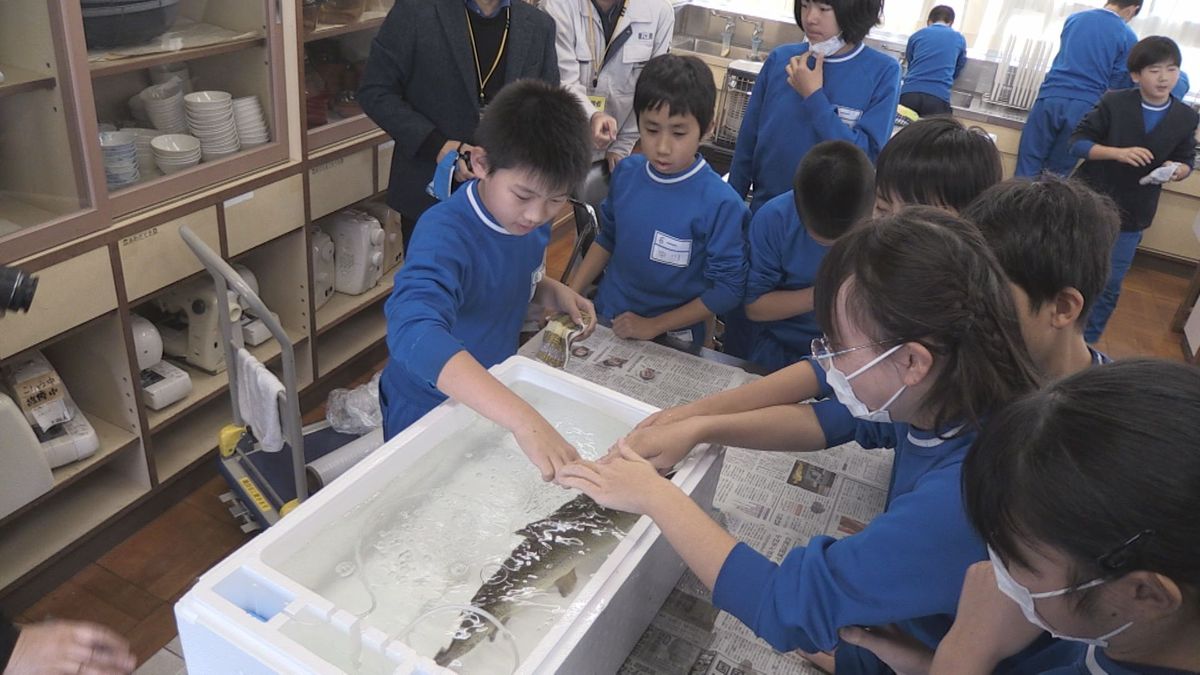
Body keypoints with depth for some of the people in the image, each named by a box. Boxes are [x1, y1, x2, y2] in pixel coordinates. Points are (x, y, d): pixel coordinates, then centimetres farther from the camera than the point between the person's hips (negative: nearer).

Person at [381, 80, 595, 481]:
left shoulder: (530, 216, -12)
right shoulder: (445, 234, -34)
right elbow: (414, 333, -52)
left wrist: (554, 293, -13)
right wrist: (524, 419, -62)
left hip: (491, 399, 7)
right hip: (427, 413, -6)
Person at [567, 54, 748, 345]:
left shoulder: (721, 203, -18)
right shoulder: (626, 172, -4)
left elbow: (727, 288, -13)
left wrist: (653, 326, -12)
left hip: (671, 341, -4)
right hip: (604, 319, 4)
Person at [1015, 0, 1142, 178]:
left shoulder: (1074, 18, 17)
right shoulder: (1128, 38, 5)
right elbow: (1119, 86, 6)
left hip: (1051, 97, 1)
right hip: (1084, 107, -1)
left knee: (1028, 166, 2)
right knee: (1057, 173, 7)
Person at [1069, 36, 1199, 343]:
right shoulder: (1114, 102, -10)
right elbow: (1077, 142, -10)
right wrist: (1118, 152, -25)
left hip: (1131, 214, 2)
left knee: (1109, 286, 7)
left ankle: (1085, 343, 24)